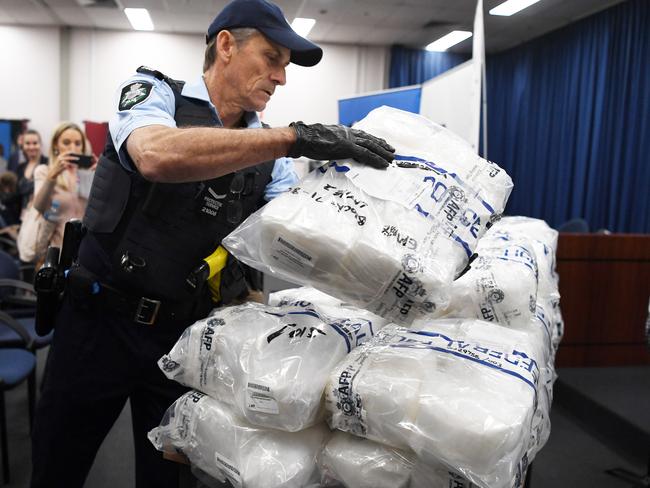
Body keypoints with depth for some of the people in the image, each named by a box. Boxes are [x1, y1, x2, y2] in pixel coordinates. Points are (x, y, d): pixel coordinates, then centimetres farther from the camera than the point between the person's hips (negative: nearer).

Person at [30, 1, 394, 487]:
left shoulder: (268, 152, 4)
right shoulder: (152, 91, -8)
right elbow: (157, 156, -32)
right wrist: (297, 137, -36)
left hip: (187, 336, 3)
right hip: (103, 320, -2)